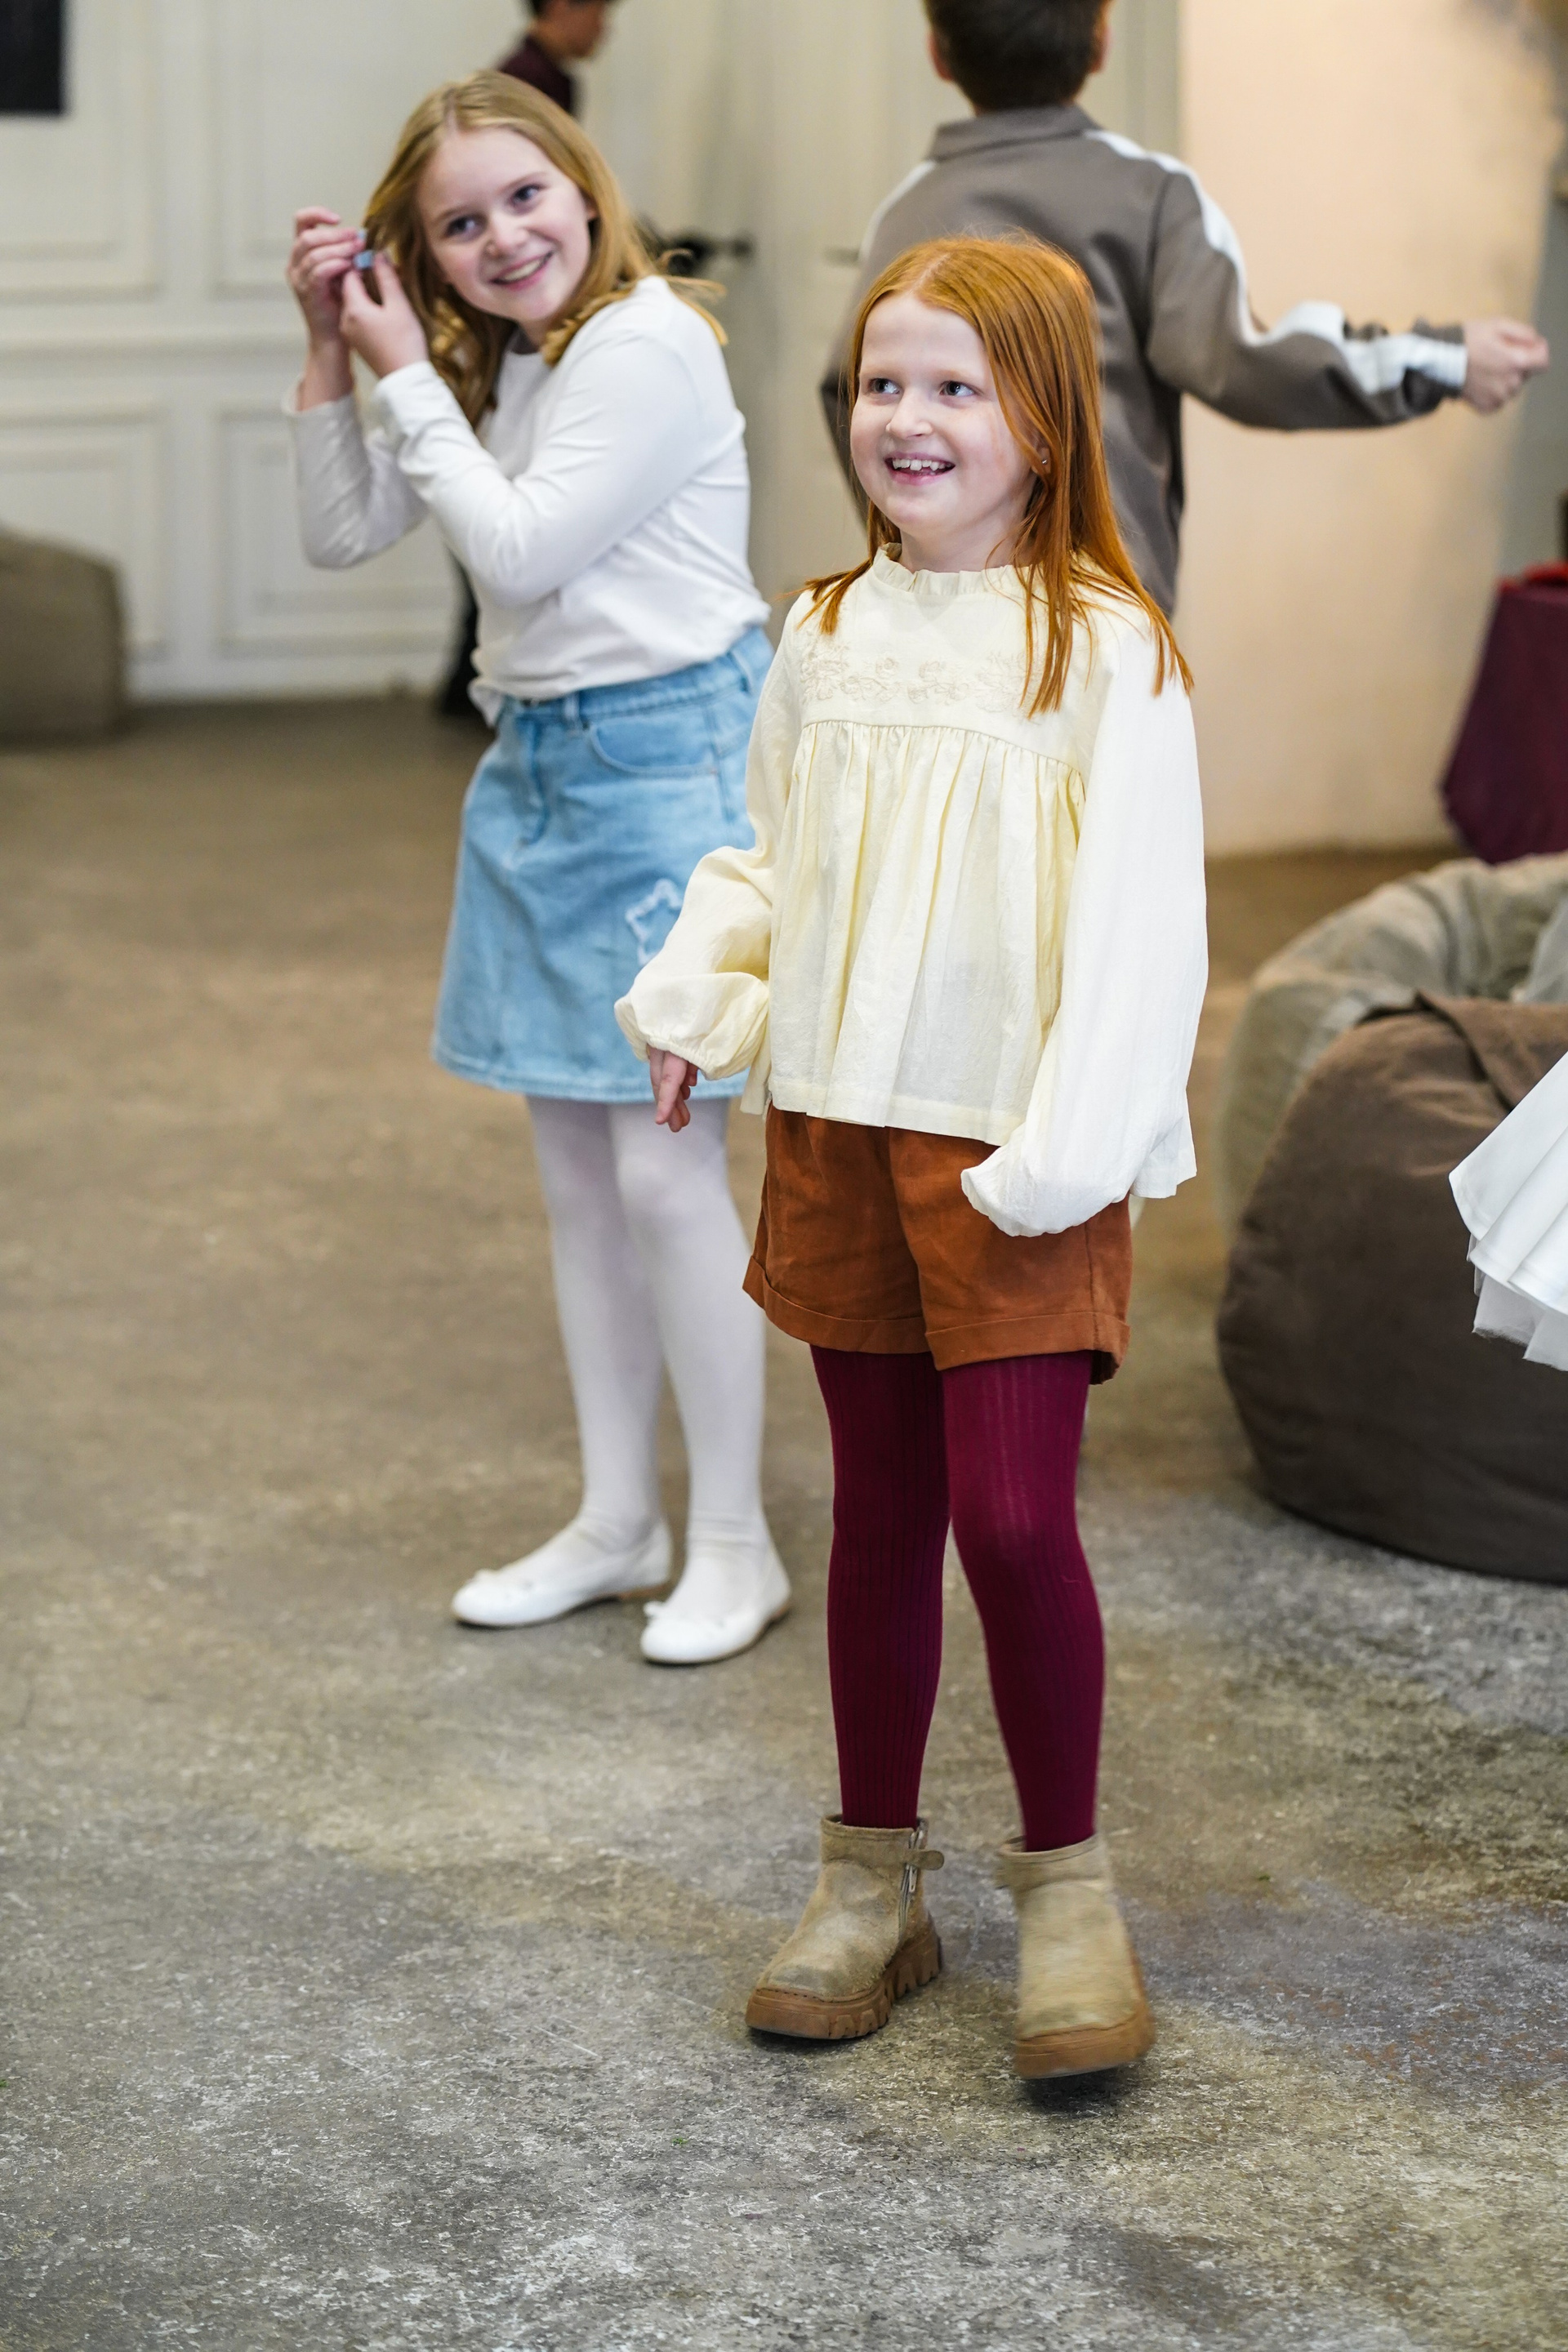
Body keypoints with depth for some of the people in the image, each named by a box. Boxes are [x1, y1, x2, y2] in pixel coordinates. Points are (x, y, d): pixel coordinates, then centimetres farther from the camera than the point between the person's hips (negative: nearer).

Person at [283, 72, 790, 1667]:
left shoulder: (650, 348, -16)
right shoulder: (486, 370, 10)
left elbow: (519, 548, -19)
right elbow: (343, 533, 12)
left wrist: (408, 377, -12)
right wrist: (330, 353, 1)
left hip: (665, 760, -9)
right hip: (534, 762, 9)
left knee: (665, 1166, -7)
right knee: (574, 1166, 13)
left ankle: (732, 1543, 5)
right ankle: (616, 1519, 24)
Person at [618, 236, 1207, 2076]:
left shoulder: (1105, 647, -10)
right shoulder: (826, 632, 8)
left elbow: (1138, 921, -14)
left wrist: (1071, 1145, -20)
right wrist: (693, 998, 1)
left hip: (1008, 1154, -5)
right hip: (836, 1129, 5)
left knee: (1013, 1511, -10)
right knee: (879, 1509, 13)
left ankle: (1066, 1886, 9)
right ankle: (871, 1880, 23)